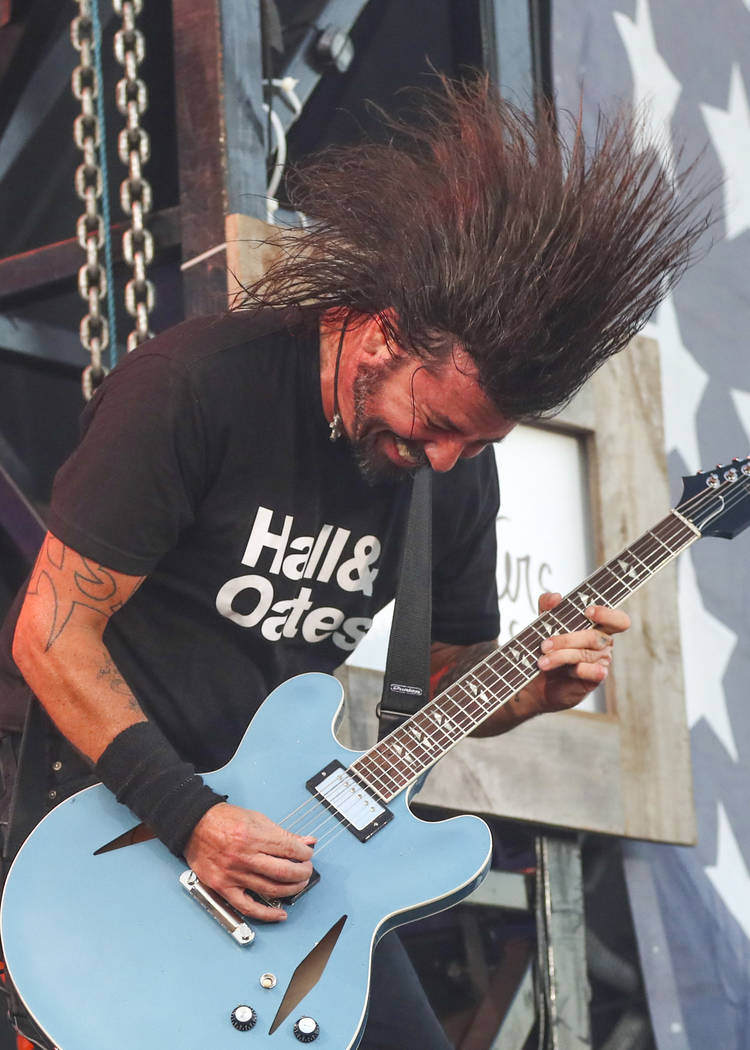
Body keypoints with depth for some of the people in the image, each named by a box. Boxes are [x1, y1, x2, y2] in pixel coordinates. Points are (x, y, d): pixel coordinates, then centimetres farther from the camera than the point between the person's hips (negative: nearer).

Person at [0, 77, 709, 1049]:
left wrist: (537, 685, -10)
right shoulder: (198, 386, -20)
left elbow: (456, 674, 13)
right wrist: (184, 815, -24)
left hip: (278, 830, 6)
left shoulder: (457, 460, -1)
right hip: (102, 803, -6)